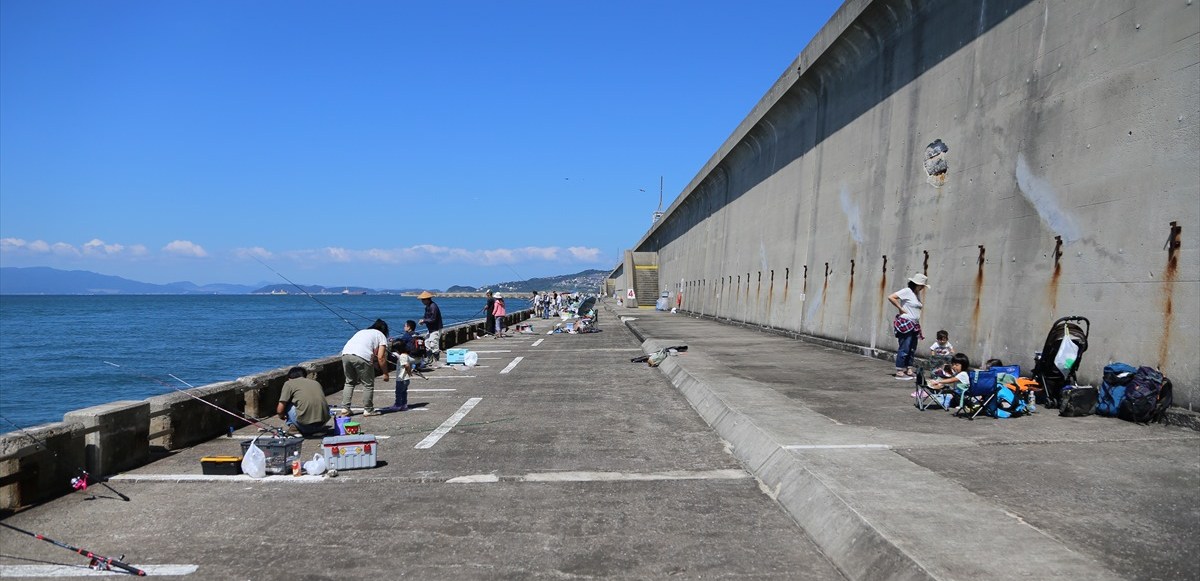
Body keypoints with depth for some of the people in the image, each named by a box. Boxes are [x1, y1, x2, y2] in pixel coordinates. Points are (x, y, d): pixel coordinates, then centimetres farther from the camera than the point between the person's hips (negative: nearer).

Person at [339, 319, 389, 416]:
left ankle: (345, 409, 18)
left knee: (349, 382, 21)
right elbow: (381, 357, 6)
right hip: (362, 357, -6)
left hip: (345, 353, 6)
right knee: (368, 384, 9)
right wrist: (385, 373, 14)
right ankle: (368, 410, 14)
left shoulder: (362, 331, 35)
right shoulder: (381, 336, 18)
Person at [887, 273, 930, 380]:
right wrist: (900, 308, -14)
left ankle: (909, 370, 20)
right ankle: (899, 372, -2)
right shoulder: (907, 291, -10)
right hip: (905, 324, -9)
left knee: (912, 349, 12)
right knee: (904, 349, -7)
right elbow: (891, 297, -17)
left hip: (914, 325, 9)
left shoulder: (917, 293, 15)